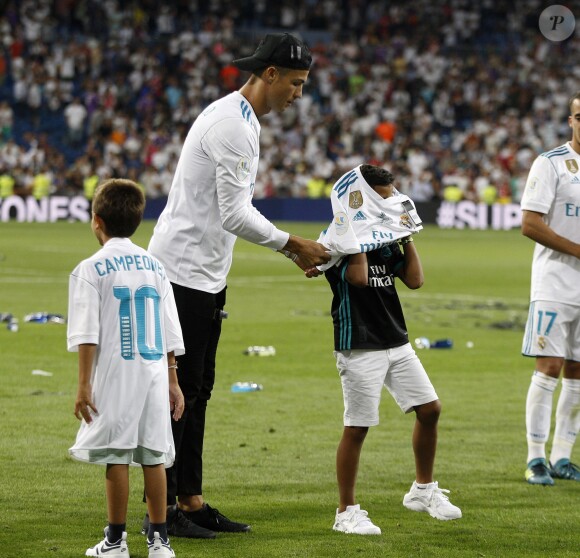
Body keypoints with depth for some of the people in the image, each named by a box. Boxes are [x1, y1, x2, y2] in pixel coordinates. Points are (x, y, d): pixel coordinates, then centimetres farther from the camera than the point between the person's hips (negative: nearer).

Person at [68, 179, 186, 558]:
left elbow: (87, 333, -11)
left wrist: (84, 384, -10)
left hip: (114, 372, -4)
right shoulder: (155, 266, 11)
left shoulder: (91, 270, -5)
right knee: (153, 456, 8)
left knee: (116, 456, 0)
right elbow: (171, 334, 11)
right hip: (154, 370, 5)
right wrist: (172, 381, 17)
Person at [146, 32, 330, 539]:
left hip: (208, 275, 10)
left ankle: (190, 502, 16)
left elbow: (237, 207, 20)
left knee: (198, 391, 12)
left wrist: (296, 249, 12)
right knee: (179, 390, -7)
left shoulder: (243, 120, 15)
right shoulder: (232, 125, -18)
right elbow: (235, 215, -22)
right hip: (184, 272, -10)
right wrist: (293, 244, -11)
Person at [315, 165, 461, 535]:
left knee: (430, 409, 7)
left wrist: (407, 236, 5)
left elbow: (415, 279, 7)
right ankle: (347, 512, 5)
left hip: (397, 342, 7)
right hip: (359, 347, -7)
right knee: (357, 427, -4)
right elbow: (358, 276, -25)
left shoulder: (387, 241, 12)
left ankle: (423, 490, 24)